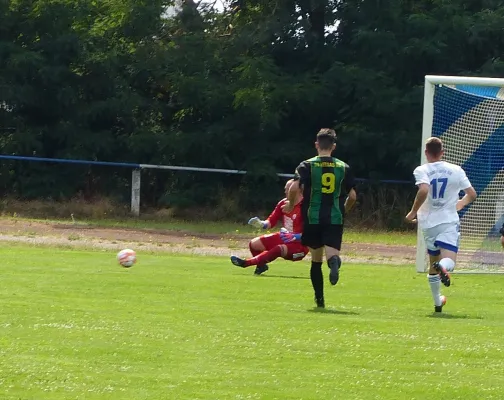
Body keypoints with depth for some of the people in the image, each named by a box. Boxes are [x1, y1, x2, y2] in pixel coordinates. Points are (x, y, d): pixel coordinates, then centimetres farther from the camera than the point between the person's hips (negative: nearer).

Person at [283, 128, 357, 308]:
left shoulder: (307, 165, 0)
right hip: (335, 218, 0)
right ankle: (334, 261, -49)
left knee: (316, 260, 13)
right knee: (331, 252, -11)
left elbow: (294, 187, -14)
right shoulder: (343, 167, 7)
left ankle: (319, 298, 15)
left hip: (313, 218, 0)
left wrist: (291, 205, 5)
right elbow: (352, 196, 8)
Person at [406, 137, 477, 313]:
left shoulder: (421, 171, -4)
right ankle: (443, 267, -50)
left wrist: (413, 212, -11)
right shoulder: (456, 170, 4)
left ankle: (437, 302, 28)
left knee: (432, 263, 19)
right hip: (449, 222, -1)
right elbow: (472, 195, 9)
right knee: (449, 261, -12)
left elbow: (423, 190, -23)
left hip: (429, 224, 1)